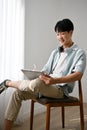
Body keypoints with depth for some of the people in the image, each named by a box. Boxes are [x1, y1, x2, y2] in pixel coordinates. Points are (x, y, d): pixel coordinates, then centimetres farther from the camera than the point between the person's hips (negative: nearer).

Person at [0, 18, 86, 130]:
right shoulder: (55, 52, 19)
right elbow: (45, 71, 16)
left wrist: (55, 80, -30)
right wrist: (41, 76, -9)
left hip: (61, 90, -7)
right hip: (46, 86, 7)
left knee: (36, 84, -35)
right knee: (18, 93, -12)